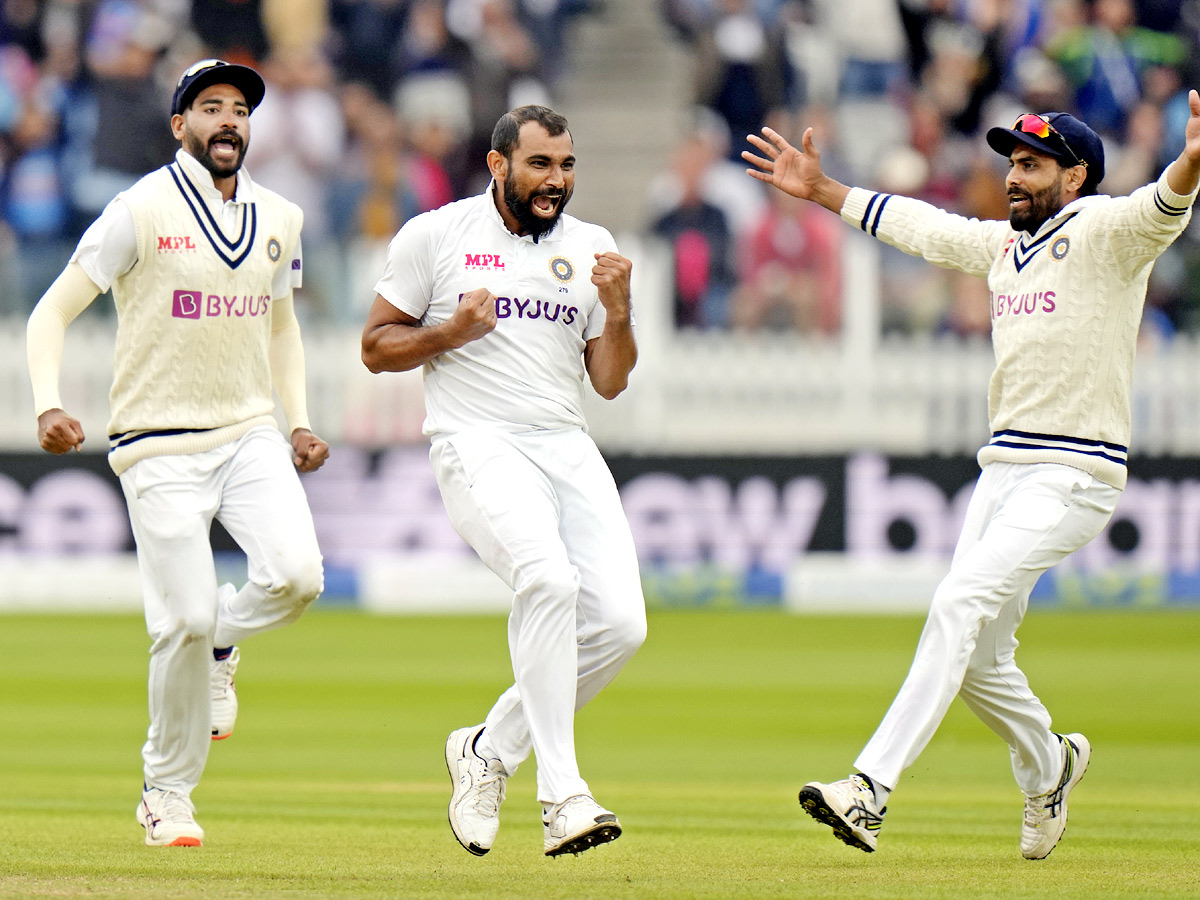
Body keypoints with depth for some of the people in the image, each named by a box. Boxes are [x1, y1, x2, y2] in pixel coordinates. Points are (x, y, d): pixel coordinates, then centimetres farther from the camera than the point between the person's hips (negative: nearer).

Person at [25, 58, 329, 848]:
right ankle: (167, 794, 11)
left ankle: (221, 641, 15)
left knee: (296, 575, -21)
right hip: (160, 447, -4)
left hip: (249, 434, 4)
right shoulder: (142, 212, -7)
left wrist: (300, 421, 11)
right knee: (185, 619, -10)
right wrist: (48, 406, -22)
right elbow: (53, 312, -6)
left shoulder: (278, 219, 9)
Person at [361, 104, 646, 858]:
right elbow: (376, 347, 7)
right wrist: (451, 330, -11)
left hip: (568, 448, 5)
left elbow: (610, 381, 13)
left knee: (620, 623, -10)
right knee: (549, 578, -31)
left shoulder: (592, 249, 14)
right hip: (478, 443, -5)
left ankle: (490, 750, 12)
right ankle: (563, 796, -31)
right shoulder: (435, 236, 3)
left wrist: (618, 311, -6)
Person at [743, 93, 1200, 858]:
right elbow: (916, 225, 31)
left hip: (1076, 476, -8)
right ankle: (1049, 766, 38)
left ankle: (870, 790, -27)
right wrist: (823, 190, 36)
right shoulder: (1004, 244, 16)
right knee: (979, 659, 10)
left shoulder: (1106, 233, -8)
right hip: (1004, 469, 8)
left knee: (961, 603, -22)